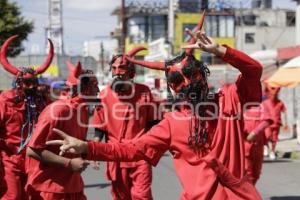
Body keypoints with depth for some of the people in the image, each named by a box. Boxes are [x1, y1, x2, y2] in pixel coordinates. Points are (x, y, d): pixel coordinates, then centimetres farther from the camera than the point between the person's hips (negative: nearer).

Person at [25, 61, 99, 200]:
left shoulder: (83, 110, 7)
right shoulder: (56, 111, -18)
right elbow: (32, 150, -19)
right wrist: (69, 163, -21)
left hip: (73, 185, 8)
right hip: (49, 188, -8)